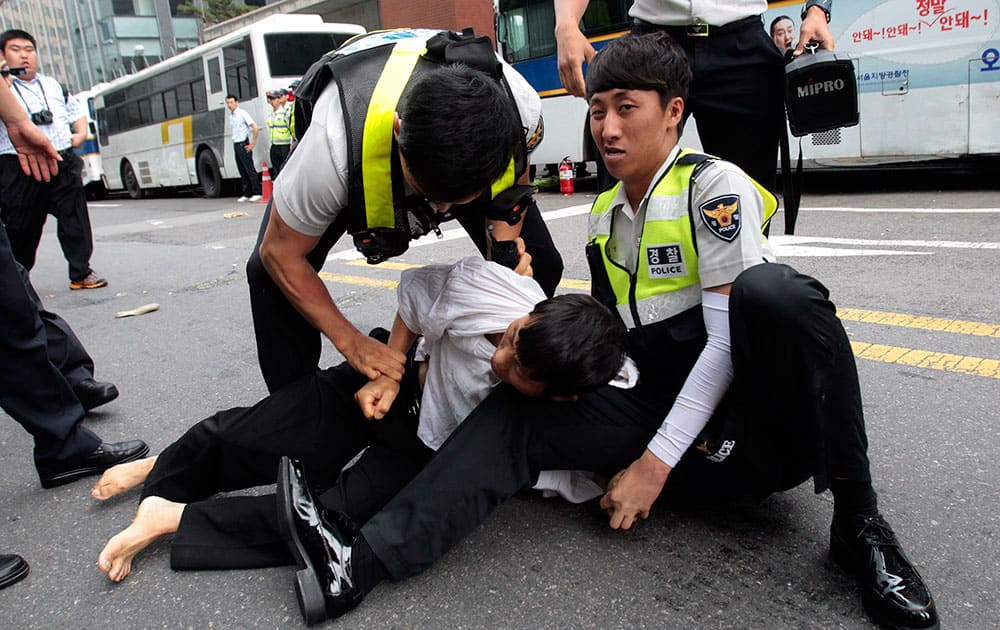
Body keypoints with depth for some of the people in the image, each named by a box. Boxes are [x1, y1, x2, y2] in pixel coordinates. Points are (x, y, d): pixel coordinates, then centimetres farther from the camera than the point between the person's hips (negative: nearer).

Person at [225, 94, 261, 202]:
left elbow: (255, 128, -15)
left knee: (250, 169, -6)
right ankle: (247, 194, 14)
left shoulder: (242, 113, -10)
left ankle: (256, 193, -2)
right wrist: (235, 142, 14)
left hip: (243, 144, -8)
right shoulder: (230, 115, 11)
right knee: (242, 170, 9)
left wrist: (253, 143, -13)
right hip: (236, 144, 8)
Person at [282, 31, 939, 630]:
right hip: (663, 407, 6)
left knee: (771, 290, -36)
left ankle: (858, 522, -21)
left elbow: (726, 341, -16)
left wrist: (656, 463, -17)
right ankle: (364, 559, -22)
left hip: (753, 419, -5)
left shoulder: (714, 186, -9)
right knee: (518, 408, -12)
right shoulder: (604, 215, 12)